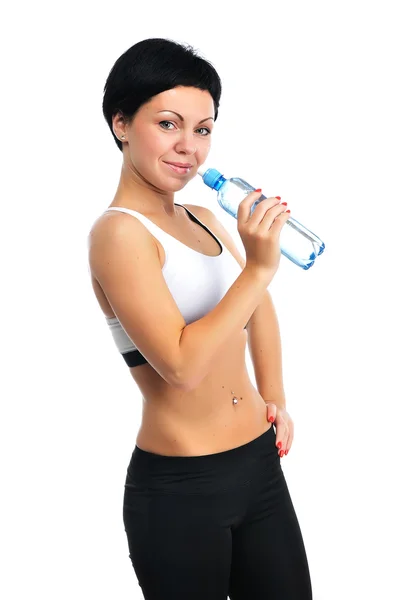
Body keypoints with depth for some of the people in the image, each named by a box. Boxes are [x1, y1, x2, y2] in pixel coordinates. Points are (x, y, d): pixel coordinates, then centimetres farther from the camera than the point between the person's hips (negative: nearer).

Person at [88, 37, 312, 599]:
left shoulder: (204, 220, 6)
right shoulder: (119, 231, -15)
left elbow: (259, 310, 22)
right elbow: (181, 366, -24)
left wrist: (275, 399, 15)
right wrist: (258, 268, -23)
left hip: (261, 463, 7)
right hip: (180, 488, -7)